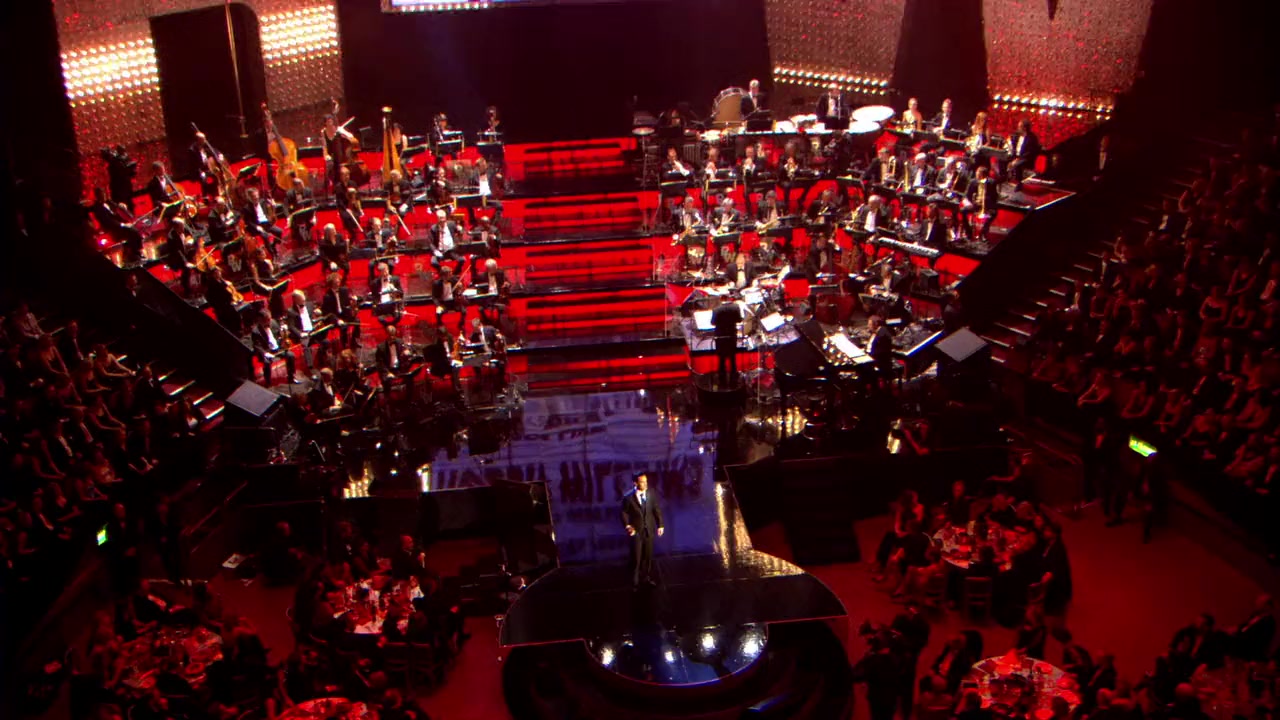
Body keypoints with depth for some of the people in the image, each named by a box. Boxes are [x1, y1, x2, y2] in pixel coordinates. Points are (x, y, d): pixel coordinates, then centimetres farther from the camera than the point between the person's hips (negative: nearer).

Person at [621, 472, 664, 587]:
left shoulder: (651, 493, -9)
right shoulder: (628, 497, -19)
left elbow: (657, 509, 1)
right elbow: (624, 513, -7)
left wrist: (660, 525, 1)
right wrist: (628, 526, -17)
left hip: (649, 529, 3)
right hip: (636, 531, -3)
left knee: (648, 555, 17)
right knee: (636, 557, 8)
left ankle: (646, 577, 37)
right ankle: (635, 580, 27)